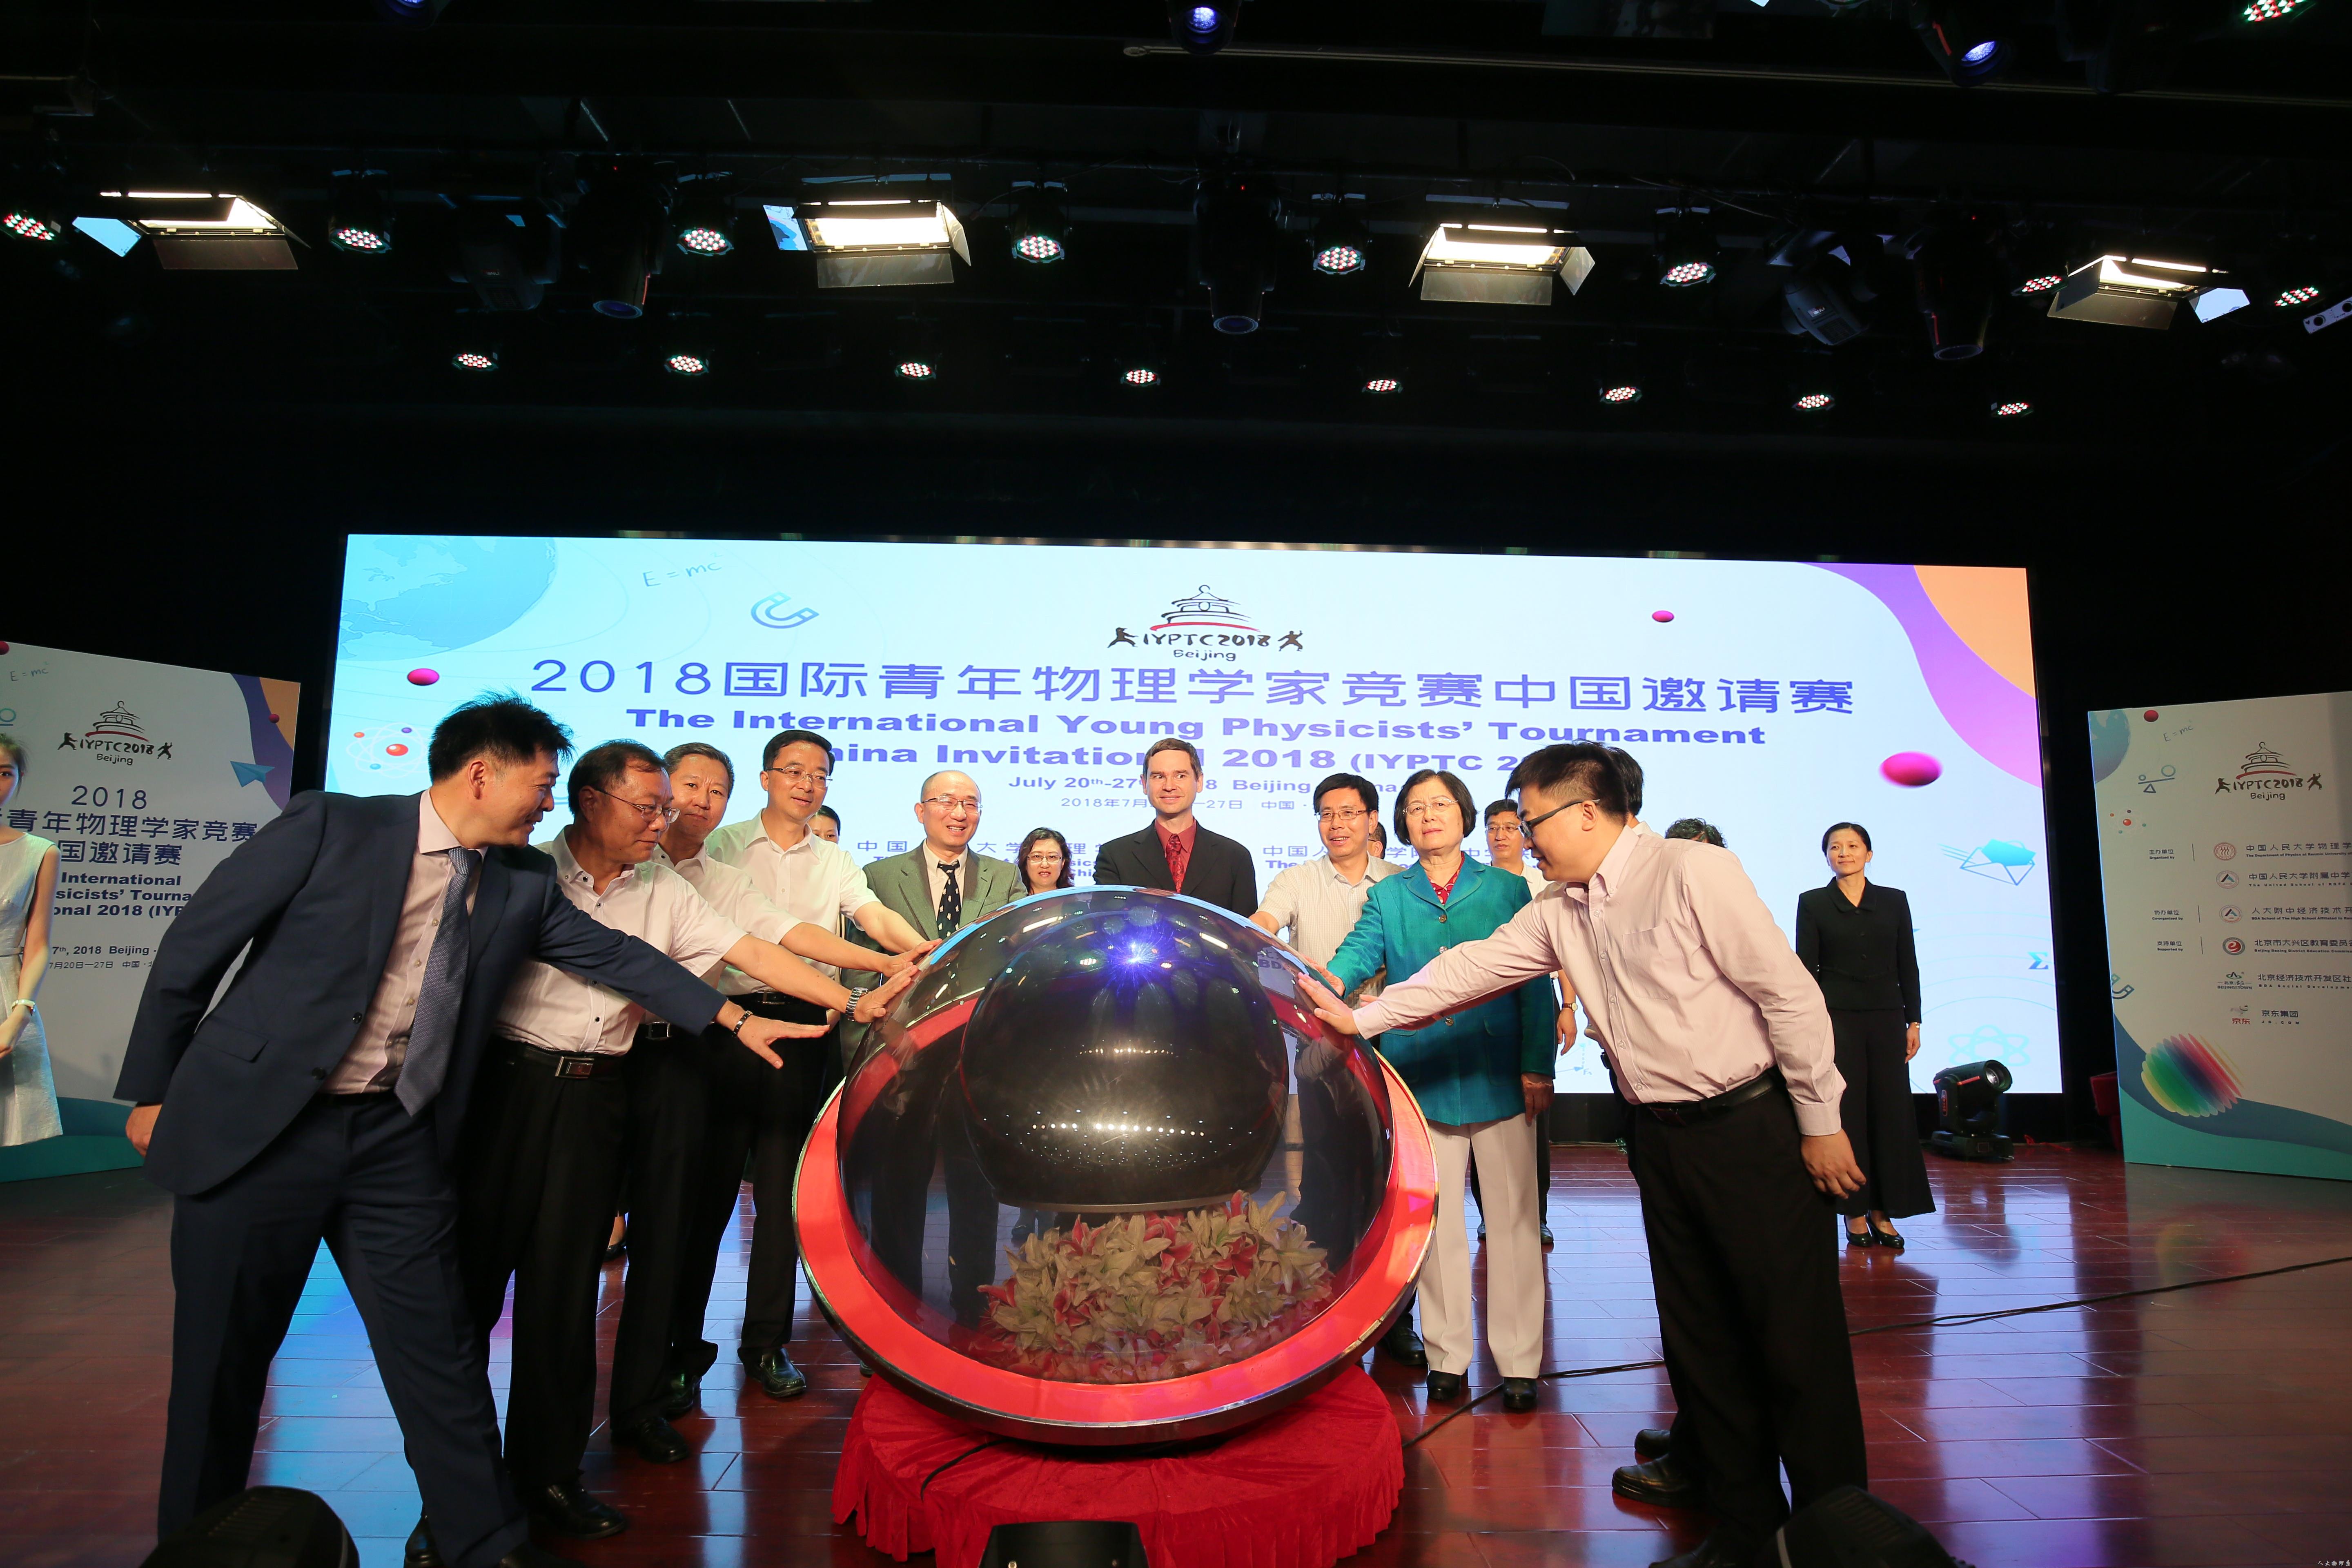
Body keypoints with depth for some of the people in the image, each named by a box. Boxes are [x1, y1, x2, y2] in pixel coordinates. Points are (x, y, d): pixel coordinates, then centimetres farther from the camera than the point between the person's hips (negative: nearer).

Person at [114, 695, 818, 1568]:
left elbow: (611, 953, 7)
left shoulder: (522, 882, 3)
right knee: (222, 1356, 11)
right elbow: (194, 946, -4)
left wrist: (734, 1019, 3)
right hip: (254, 1127, -3)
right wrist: (151, 1090, 0)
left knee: (437, 1347, 6)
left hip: (398, 1138, 3)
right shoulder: (332, 827, -11)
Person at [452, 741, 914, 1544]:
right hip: (507, 1083, -2)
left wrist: (854, 1002, -6)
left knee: (565, 1280, 7)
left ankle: (547, 1467, 20)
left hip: (597, 1095, 3)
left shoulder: (664, 892, 7)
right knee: (474, 1261, 4)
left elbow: (750, 951, 2)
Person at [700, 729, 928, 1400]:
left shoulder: (836, 861, 14)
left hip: (807, 1027, 2)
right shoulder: (722, 846, 7)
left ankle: (767, 1341, 17)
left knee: (783, 1187, 6)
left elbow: (878, 918, -1)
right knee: (710, 1180, 3)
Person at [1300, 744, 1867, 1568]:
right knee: (1699, 1338, 13)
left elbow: (1789, 992, -13)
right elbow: (1471, 968, 10)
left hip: (1748, 1124, -7)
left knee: (1796, 1337, 1)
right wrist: (1362, 1018, 8)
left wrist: (1820, 1122, -10)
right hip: (1663, 1138, 7)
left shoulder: (1693, 871, -13)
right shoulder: (1561, 914, 7)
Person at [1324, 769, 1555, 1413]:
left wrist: (1538, 1067, -2)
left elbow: (1535, 985, 4)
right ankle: (1447, 1354, 22)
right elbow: (1358, 953, -6)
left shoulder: (1508, 889, 7)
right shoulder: (1388, 898, 10)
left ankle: (1517, 1360, 18)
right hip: (1424, 1078, 1)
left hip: (1499, 1077, -1)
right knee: (1435, 1220, 8)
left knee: (1511, 1216, 4)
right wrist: (1328, 986, -28)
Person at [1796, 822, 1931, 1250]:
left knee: (1892, 1110, 2)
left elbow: (1908, 966, 9)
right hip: (1837, 1019, -2)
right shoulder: (1813, 903, 2)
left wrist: (1913, 1021, 4)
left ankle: (1883, 1212, 12)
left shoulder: (1894, 901, 8)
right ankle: (1855, 1212, 8)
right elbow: (1806, 968, 0)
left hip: (1886, 1019, 2)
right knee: (1846, 1111, -1)